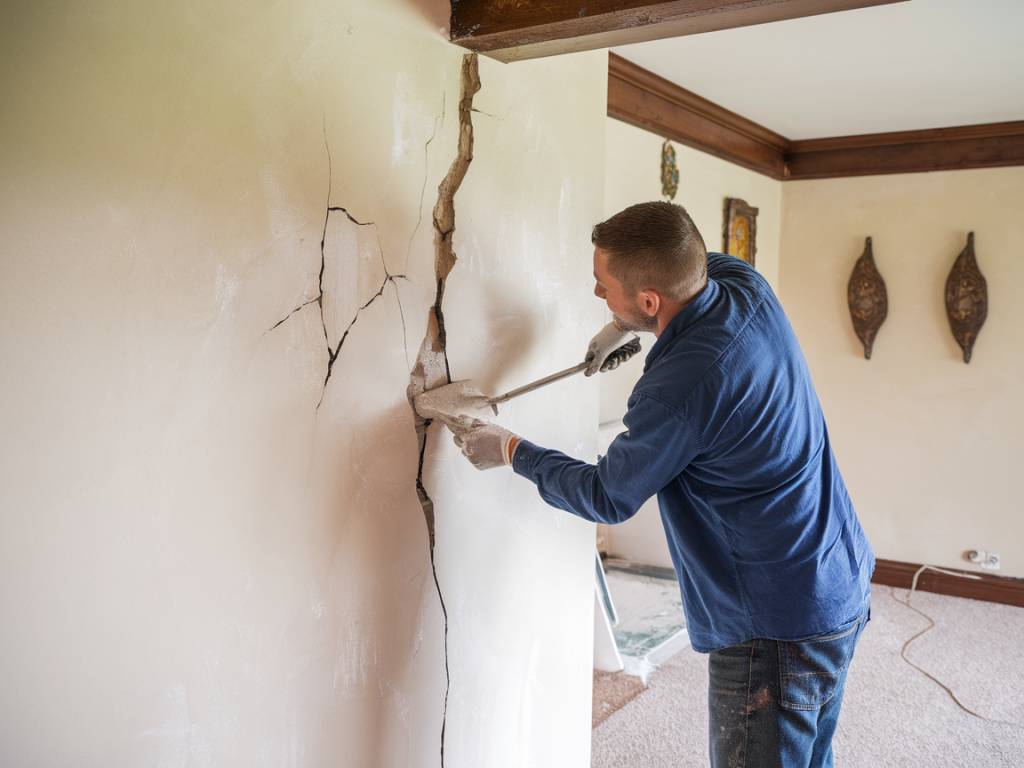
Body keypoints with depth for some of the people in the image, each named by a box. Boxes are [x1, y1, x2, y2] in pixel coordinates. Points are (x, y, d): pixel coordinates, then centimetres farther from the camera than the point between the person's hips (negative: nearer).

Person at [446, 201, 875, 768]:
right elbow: (705, 264, 22)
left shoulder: (680, 388, -30)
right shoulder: (744, 283, -6)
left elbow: (606, 499, -12)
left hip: (778, 626, -9)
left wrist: (509, 451, 0)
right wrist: (623, 327, 13)